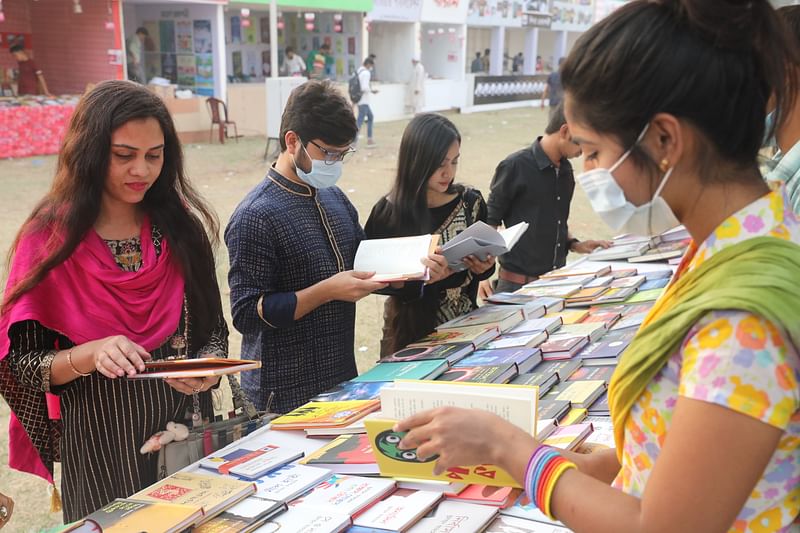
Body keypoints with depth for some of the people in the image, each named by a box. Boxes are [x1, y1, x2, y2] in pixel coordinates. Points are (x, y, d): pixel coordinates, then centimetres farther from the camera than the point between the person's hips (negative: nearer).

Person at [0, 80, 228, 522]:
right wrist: (91, 355, -26)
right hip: (100, 442, -3)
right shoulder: (50, 240, -10)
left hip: (187, 428, 3)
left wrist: (208, 367, -16)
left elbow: (213, 330, 4)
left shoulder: (181, 227, -2)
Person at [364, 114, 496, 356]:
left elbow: (481, 268, 6)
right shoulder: (388, 213, -13)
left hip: (465, 325, 3)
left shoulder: (471, 202, -4)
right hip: (411, 334, -3)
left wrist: (483, 267, -16)